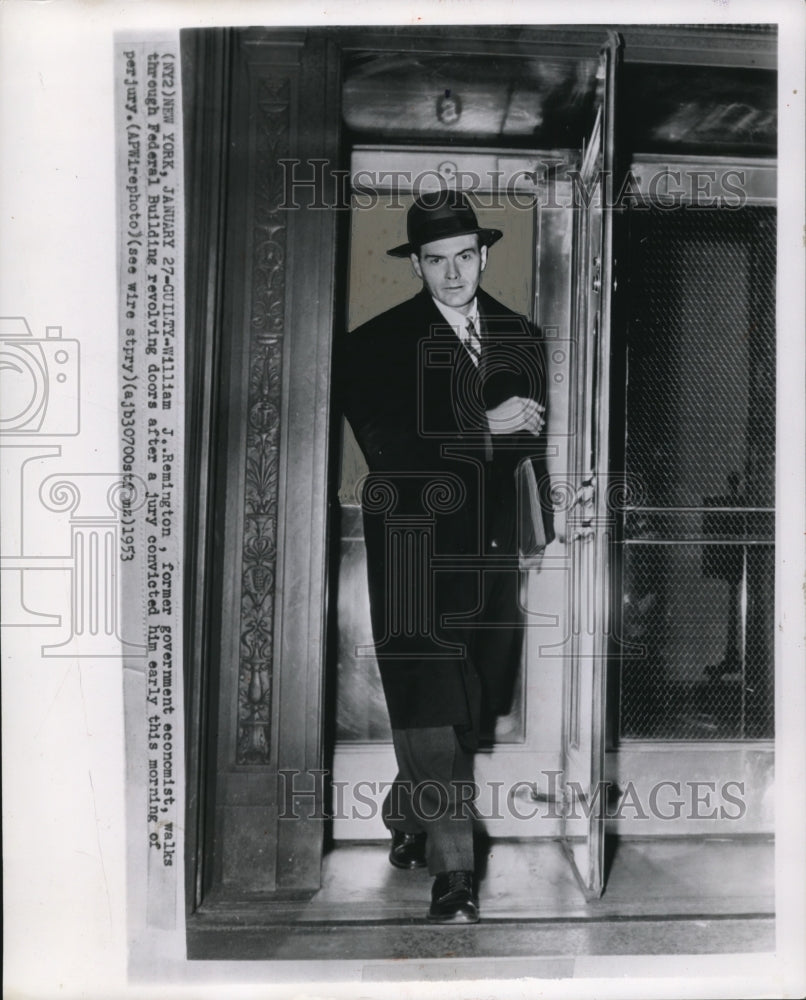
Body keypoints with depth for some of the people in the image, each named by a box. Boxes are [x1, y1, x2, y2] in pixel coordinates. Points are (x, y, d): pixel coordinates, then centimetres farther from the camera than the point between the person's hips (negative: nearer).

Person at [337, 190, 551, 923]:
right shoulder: (376, 344, -3)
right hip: (415, 547, -4)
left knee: (473, 705, 12)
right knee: (429, 710, -6)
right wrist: (484, 428, -14)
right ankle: (452, 868, 6)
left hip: (491, 547, 5)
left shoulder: (521, 337, 12)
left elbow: (538, 435, 15)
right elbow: (386, 448, -14)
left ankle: (407, 819, 35)